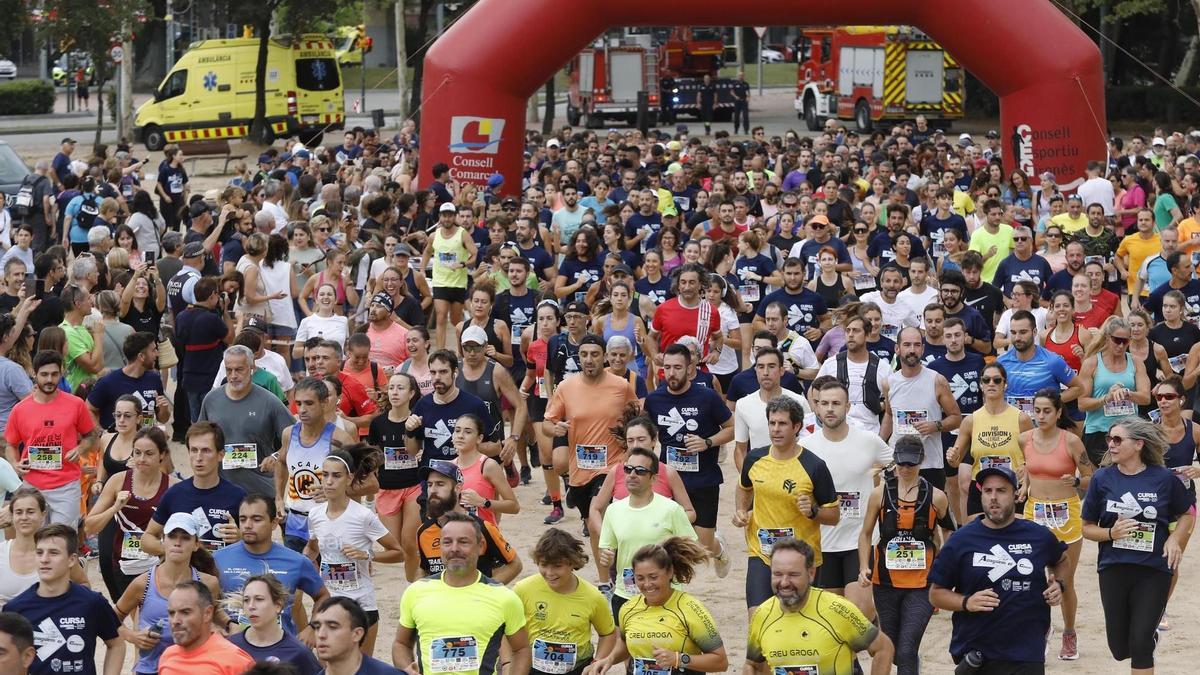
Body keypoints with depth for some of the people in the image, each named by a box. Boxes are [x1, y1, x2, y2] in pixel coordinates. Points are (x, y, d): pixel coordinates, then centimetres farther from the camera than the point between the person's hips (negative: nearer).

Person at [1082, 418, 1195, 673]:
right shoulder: (1102, 479, -3)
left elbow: (1187, 514, 10)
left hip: (1154, 570, -2)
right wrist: (1111, 533, -16)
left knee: (1140, 644, -8)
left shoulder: (1164, 478, -6)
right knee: (1120, 649, 11)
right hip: (1114, 569, 2)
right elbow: (1087, 527, 4)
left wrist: (1174, 539, -9)